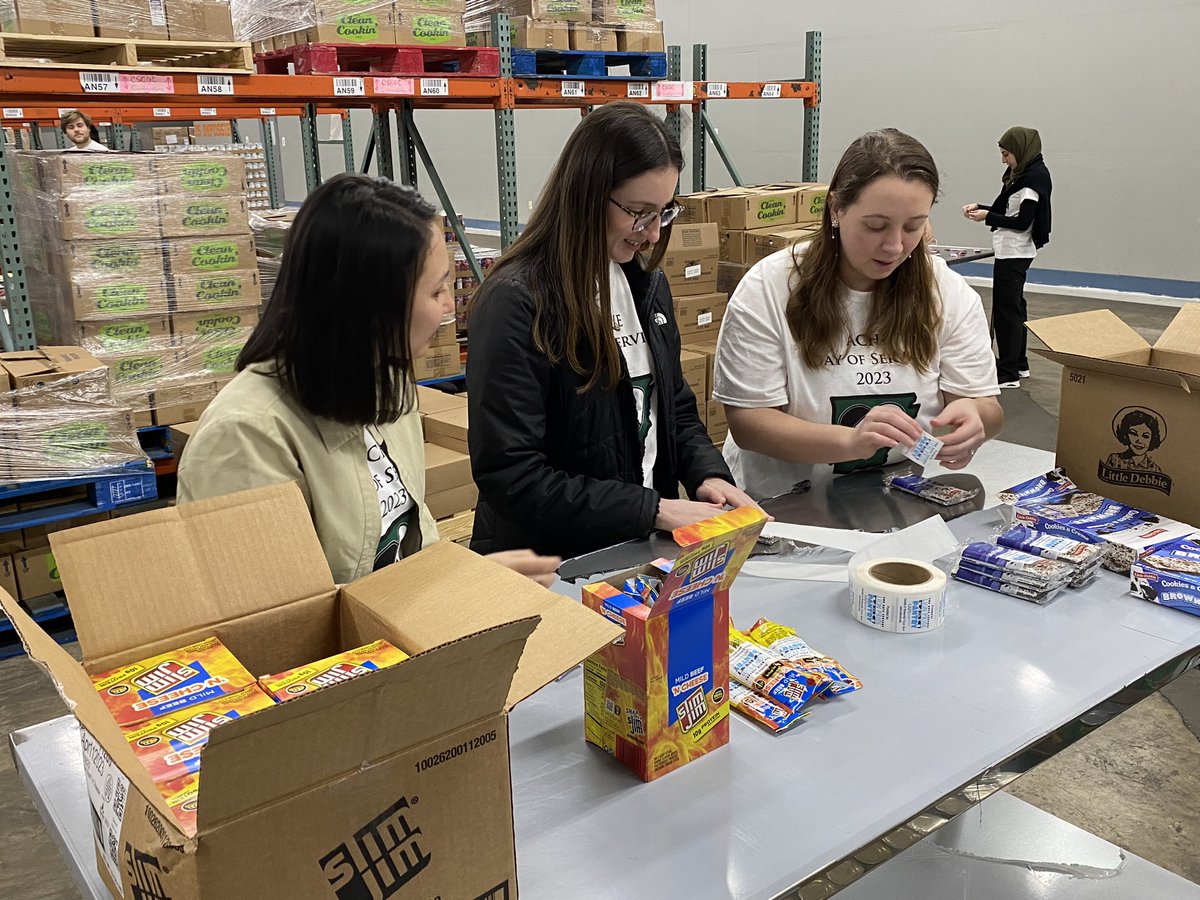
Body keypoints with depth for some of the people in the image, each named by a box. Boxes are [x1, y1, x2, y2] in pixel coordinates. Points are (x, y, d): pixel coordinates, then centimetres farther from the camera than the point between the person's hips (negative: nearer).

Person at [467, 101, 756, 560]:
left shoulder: (647, 282, 8)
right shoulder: (517, 302, -17)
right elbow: (510, 476, -20)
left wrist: (707, 474, -1)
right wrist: (654, 509, -19)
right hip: (547, 562, -6)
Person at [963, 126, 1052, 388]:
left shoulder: (1034, 177, -17)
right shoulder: (1020, 173, 11)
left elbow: (1022, 222, -19)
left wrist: (988, 216, -17)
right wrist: (980, 207, 5)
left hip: (1014, 253, -10)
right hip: (1011, 251, 10)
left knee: (1005, 308, -7)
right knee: (1014, 306, 17)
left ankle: (1008, 373, -4)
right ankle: (1019, 364, 29)